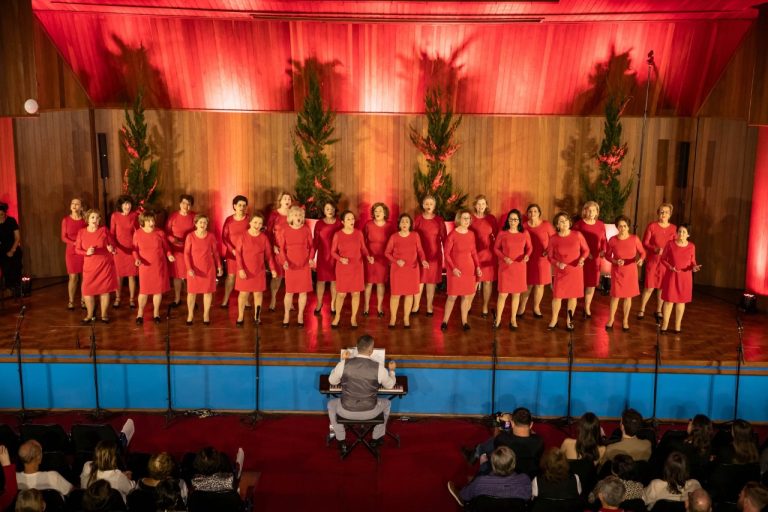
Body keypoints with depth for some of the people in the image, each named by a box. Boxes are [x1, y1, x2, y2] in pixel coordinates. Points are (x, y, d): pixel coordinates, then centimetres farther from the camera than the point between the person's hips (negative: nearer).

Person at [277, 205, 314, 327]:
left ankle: (300, 315, 17)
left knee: (303, 291, 5)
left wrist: (311, 259, -11)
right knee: (289, 291, 2)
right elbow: (282, 249, 1)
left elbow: (311, 246, 5)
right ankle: (286, 315, 16)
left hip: (304, 265, 1)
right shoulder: (284, 231, 0)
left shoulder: (306, 230, 1)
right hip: (290, 265, -1)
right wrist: (284, 261, -14)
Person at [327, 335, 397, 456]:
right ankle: (376, 438, 47)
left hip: (346, 411, 0)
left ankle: (341, 442, 36)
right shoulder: (379, 368, -15)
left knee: (331, 404, 35)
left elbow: (332, 382, 5)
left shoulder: (344, 364, -15)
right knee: (387, 403, 34)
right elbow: (390, 385, 5)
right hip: (370, 412, 0)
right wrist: (391, 370, 25)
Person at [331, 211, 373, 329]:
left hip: (357, 267, 2)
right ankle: (337, 316, 26)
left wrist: (368, 256, -14)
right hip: (342, 267, -2)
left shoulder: (358, 233, -3)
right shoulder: (337, 235, -8)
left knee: (356, 293, 6)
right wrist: (340, 259, -20)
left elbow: (363, 248, 5)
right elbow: (333, 251, -2)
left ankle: (353, 317, 22)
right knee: (341, 293, 3)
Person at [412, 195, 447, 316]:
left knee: (432, 280, 6)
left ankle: (429, 306, 15)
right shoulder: (418, 219, 0)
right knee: (419, 279, 2)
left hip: (434, 254, 0)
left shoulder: (439, 220, 1)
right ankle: (416, 306, 13)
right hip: (420, 253, 0)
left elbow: (444, 238, 3)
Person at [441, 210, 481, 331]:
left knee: (467, 295, 7)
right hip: (455, 269, -4)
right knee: (452, 296, -1)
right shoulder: (452, 235, -11)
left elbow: (474, 252, 12)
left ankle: (464, 321, 19)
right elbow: (446, 254, -8)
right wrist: (453, 268, -17)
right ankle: (445, 321, 12)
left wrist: (477, 266, 2)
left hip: (469, 268, 4)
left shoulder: (471, 234, 4)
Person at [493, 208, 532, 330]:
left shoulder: (525, 233, 0)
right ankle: (498, 319, 12)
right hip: (505, 266, -2)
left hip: (519, 267, 2)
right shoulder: (502, 233, -6)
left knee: (516, 293, 9)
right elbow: (496, 248, 2)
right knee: (503, 294, -3)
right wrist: (504, 258, -13)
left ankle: (513, 319, 22)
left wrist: (527, 255, -11)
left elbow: (529, 247, 9)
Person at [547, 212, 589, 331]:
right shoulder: (553, 239, -6)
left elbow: (586, 250, 3)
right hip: (560, 272, 0)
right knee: (557, 296, 1)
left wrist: (582, 259, -16)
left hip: (576, 271, 1)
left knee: (573, 296, 8)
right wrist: (557, 264, -16)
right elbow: (550, 256, 2)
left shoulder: (577, 235, -6)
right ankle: (554, 320, 18)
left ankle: (569, 321, 23)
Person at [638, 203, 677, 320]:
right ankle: (641, 310, 9)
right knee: (649, 287, -4)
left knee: (662, 287, 6)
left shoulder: (673, 228, 4)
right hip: (653, 260, -3)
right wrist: (655, 249, -22)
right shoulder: (652, 226, -5)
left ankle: (658, 310, 20)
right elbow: (644, 243, -6)